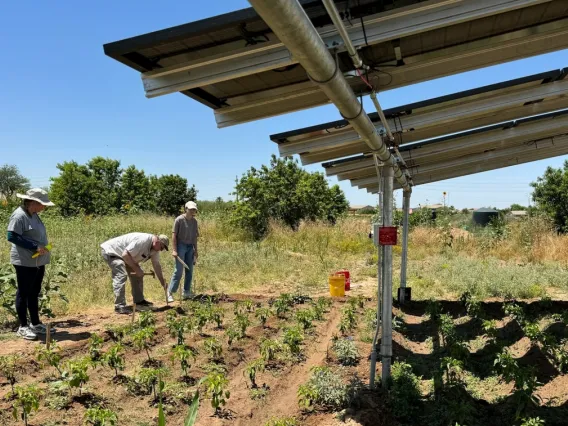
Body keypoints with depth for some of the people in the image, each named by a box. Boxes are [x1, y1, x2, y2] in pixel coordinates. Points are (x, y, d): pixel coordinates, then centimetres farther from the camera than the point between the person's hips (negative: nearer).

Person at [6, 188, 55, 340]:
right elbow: (12, 237, -21)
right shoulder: (19, 215, -16)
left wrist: (43, 248, 6)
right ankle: (23, 327, 13)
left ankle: (35, 324, 26)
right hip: (25, 262, -9)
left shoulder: (34, 215, 11)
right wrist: (35, 247, -22)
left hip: (38, 262, 9)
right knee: (24, 293, 2)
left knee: (34, 293, 16)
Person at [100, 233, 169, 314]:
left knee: (137, 275, 9)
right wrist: (136, 268, -25)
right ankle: (119, 306, -22)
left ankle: (139, 300, 19)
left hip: (122, 254, 10)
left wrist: (163, 284, 5)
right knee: (121, 276, -23)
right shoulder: (143, 240, -33)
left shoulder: (155, 249, -3)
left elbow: (157, 266, 5)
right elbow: (125, 255, -34)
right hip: (110, 250, -10)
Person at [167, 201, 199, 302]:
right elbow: (174, 234, -10)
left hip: (190, 247, 6)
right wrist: (174, 249, -14)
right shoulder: (179, 219, -9)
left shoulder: (194, 221, 9)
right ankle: (170, 292, -1)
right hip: (181, 246, -6)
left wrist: (195, 250, 14)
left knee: (189, 271, 8)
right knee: (179, 270, -9)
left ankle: (186, 292, 19)